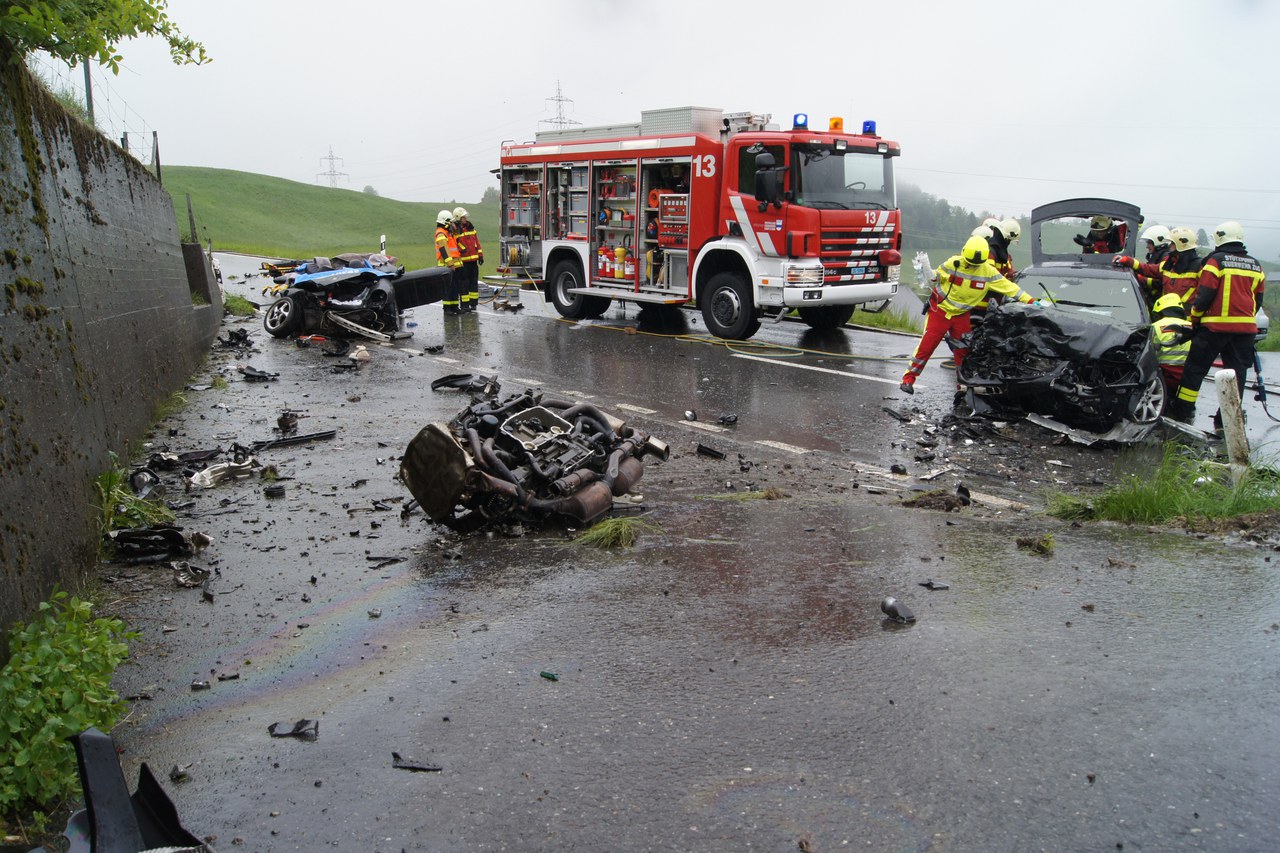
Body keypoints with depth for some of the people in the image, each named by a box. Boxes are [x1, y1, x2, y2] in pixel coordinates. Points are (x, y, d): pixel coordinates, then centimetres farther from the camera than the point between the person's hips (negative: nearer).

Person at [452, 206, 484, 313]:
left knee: (474, 281, 9)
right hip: (462, 261, -6)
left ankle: (473, 302, 17)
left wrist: (480, 255, 12)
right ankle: (464, 304, 3)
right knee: (464, 283, -2)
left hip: (473, 260, 6)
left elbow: (477, 241, 14)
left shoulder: (470, 227, 11)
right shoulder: (454, 230, -8)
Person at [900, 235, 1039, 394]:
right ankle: (908, 378, -8)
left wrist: (1030, 301, -11)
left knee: (964, 349, 8)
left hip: (962, 315, 3)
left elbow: (1009, 287, -8)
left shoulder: (989, 272, -10)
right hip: (940, 310, -3)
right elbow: (934, 278, 3)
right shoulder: (952, 264, -14)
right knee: (927, 344, -11)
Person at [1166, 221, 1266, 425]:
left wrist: (1194, 318, 1)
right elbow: (1258, 300, 17)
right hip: (1245, 328, 5)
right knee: (1237, 372, 7)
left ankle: (1182, 411, 6)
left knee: (1195, 368, 3)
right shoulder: (1255, 266, 13)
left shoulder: (1216, 261, -6)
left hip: (1215, 326, -5)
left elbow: (1204, 295, -10)